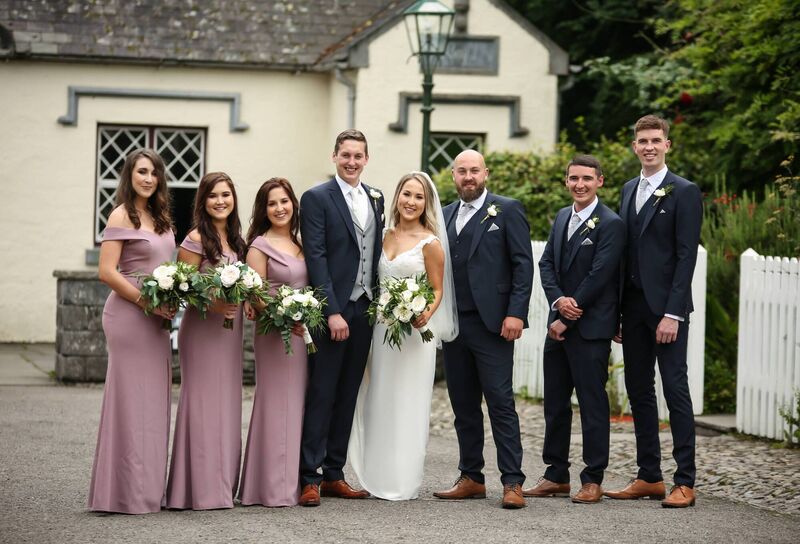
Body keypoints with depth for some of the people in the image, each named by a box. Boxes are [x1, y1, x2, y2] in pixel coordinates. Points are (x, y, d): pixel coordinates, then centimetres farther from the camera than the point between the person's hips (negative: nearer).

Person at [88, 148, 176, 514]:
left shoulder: (159, 218, 15)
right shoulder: (122, 216, -7)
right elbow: (107, 272, -13)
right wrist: (147, 302, -16)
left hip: (157, 319, 8)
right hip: (129, 315, -8)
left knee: (153, 401, 9)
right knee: (131, 400, -5)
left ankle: (148, 488, 15)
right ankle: (125, 493, 0)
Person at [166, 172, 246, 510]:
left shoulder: (236, 239, 12)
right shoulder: (197, 239, -10)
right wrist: (211, 305, -23)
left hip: (230, 328, 7)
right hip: (201, 327, -7)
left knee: (227, 402, 9)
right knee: (203, 400, -6)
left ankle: (223, 483, 15)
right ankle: (201, 489, -2)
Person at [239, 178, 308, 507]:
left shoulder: (299, 245, 15)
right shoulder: (260, 246, -5)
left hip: (303, 333, 7)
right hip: (274, 332, -7)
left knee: (298, 403, 9)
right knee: (276, 404, -6)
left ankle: (293, 481, 15)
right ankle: (273, 488, -3)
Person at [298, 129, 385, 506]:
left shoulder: (376, 199, 14)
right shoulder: (316, 198, -5)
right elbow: (316, 258, -11)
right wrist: (332, 312, -17)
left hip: (364, 309, 6)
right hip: (332, 311, -6)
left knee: (347, 396, 9)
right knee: (320, 395, -5)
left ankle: (334, 475, 15)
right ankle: (309, 478, -3)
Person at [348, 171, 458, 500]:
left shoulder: (430, 243, -7)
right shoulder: (386, 236, 10)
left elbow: (437, 290, -4)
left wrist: (426, 314, -23)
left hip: (414, 332, -6)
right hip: (382, 328, 6)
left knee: (406, 404, -2)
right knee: (379, 402, 10)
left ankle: (403, 482, 5)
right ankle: (377, 477, 18)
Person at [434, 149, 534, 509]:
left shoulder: (507, 210, 0)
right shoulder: (446, 215, 15)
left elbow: (523, 264, -5)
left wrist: (516, 313, -13)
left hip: (492, 323, -5)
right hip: (453, 324, 6)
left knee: (501, 402, -7)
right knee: (463, 405, 9)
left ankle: (512, 482, -6)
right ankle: (471, 478, 15)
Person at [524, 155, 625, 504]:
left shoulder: (611, 224, -10)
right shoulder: (562, 217, 14)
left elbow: (598, 277, -16)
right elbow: (547, 264, 10)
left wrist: (566, 319, -13)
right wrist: (559, 300, -9)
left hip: (590, 329, -7)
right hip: (559, 325, 8)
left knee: (592, 403, -2)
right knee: (555, 403, 11)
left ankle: (593, 481, 4)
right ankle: (556, 476, 19)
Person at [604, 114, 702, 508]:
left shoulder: (684, 192, -6)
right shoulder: (629, 190, 15)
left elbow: (686, 255, -11)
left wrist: (672, 313, -17)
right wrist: (617, 308, 10)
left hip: (666, 308, -7)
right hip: (633, 307, 7)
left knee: (675, 390, -6)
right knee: (638, 391, 8)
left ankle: (685, 482, -3)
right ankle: (649, 478, 15)